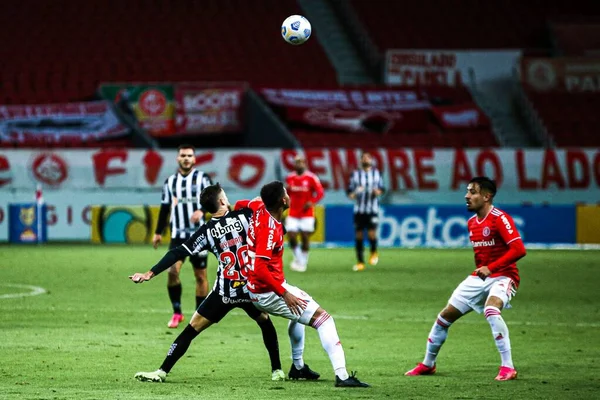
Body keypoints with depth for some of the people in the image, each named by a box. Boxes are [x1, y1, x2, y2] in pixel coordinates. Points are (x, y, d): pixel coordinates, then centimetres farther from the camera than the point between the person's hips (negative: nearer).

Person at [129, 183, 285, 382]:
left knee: (191, 330, 4)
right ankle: (277, 371, 27)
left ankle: (162, 372, -1)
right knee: (265, 323, 30)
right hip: (252, 289, 2)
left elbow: (177, 253, -7)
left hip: (224, 293, -2)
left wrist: (150, 274, -7)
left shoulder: (206, 231, -4)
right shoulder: (244, 215, -2)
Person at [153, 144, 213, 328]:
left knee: (200, 275, 3)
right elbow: (165, 208, 17)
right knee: (172, 271, -13)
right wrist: (158, 232, 14)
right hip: (178, 235, 2)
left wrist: (202, 210, -28)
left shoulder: (202, 178, 0)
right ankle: (177, 313, -1)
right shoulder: (170, 182, 11)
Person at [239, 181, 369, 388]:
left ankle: (298, 367, 47)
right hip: (270, 292, -10)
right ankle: (342, 375, -23)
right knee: (322, 317, -12)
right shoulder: (270, 228, -26)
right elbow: (260, 268, -32)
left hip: (256, 290, 10)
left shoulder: (259, 208, -1)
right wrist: (284, 294, -28)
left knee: (298, 310, 38)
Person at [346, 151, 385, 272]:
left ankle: (374, 253, 17)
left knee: (372, 233, -13)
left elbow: (381, 188, 13)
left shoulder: (376, 173, 7)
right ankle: (360, 262, 10)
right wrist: (354, 193, -17)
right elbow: (349, 191, 5)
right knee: (358, 236, 1)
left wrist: (378, 191, -9)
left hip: (373, 209, -1)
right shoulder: (356, 174, 4)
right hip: (359, 209, 1)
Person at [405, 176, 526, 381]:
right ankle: (427, 364, 30)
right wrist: (480, 270, 13)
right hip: (479, 278, 8)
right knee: (445, 316, 9)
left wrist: (490, 268, -29)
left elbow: (519, 250, -27)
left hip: (502, 277, -8)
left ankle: (508, 368, -30)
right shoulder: (472, 223, 9)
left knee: (491, 309, -37)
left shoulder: (500, 219, -17)